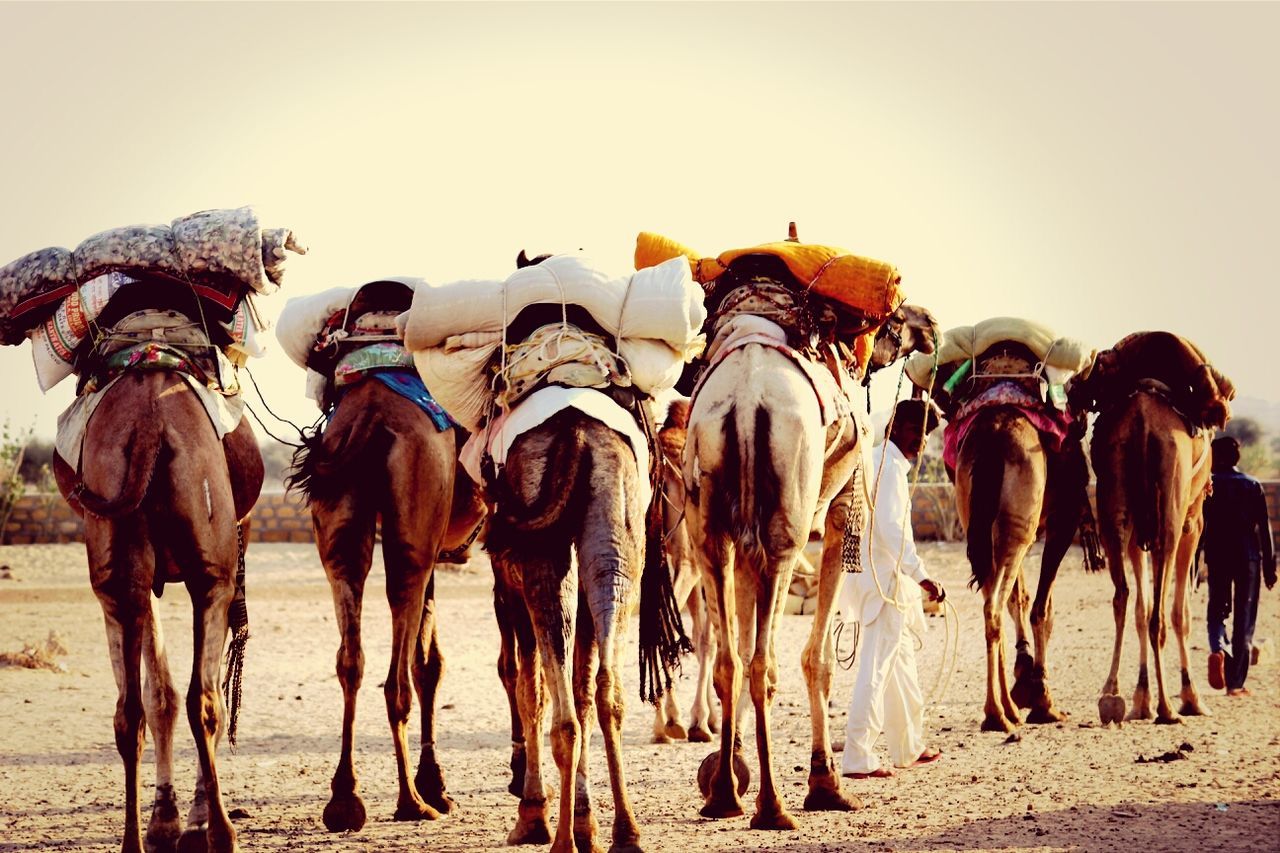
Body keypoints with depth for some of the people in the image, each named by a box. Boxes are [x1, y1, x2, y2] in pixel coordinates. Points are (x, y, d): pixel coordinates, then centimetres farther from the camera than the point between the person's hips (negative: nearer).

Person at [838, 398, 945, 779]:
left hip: (876, 574, 10)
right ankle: (857, 757, -11)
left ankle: (908, 747, 29)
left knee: (901, 658, 19)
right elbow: (891, 527, -24)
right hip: (885, 577, -10)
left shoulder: (877, 461, 17)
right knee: (876, 667, -10)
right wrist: (921, 575, -27)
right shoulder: (890, 466, -14)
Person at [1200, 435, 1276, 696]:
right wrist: (1269, 565, 7)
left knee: (1216, 611, 12)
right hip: (1248, 557, 0)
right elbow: (1264, 528, 2)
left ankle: (1218, 650, -20)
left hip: (1217, 557, 0)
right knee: (1244, 619, 5)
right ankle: (1236, 682, 3)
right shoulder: (1253, 486, 3)